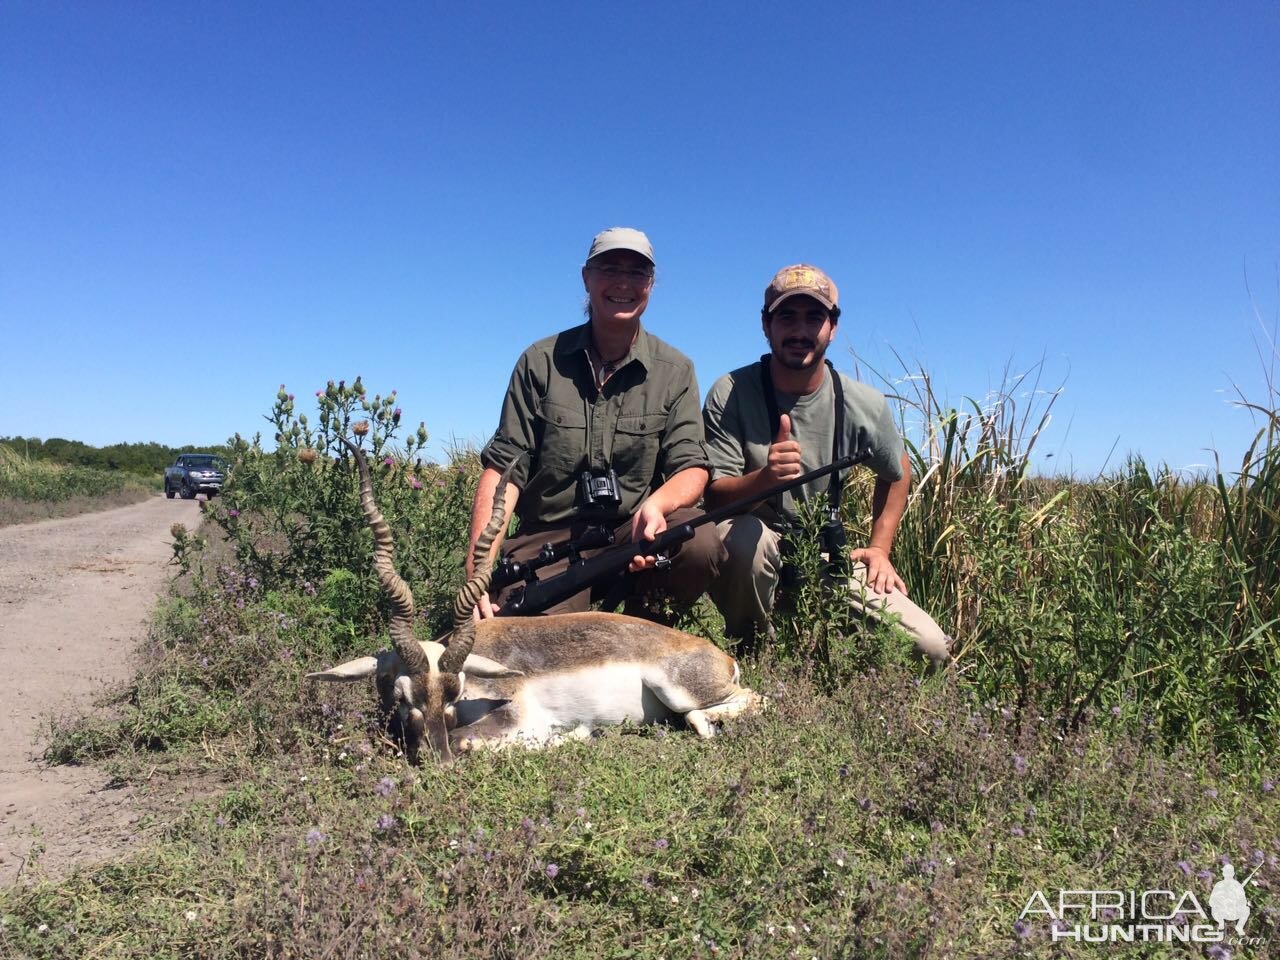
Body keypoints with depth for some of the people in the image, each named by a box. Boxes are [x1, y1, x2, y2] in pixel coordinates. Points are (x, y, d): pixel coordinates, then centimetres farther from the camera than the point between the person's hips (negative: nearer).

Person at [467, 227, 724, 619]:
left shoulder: (675, 370, 5)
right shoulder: (541, 362, 3)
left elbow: (692, 468, -3)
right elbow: (504, 468, -2)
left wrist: (656, 504, -29)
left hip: (633, 532, 2)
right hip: (548, 539, -1)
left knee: (701, 542, -30)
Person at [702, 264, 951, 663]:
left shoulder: (864, 404, -3)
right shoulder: (730, 393, -13)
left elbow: (897, 472, 16)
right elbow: (714, 495, -17)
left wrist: (879, 548, 8)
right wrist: (764, 477, -38)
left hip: (827, 554, 3)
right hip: (752, 551, -3)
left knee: (932, 647, -10)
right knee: (743, 535, -40)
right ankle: (752, 646, -8)